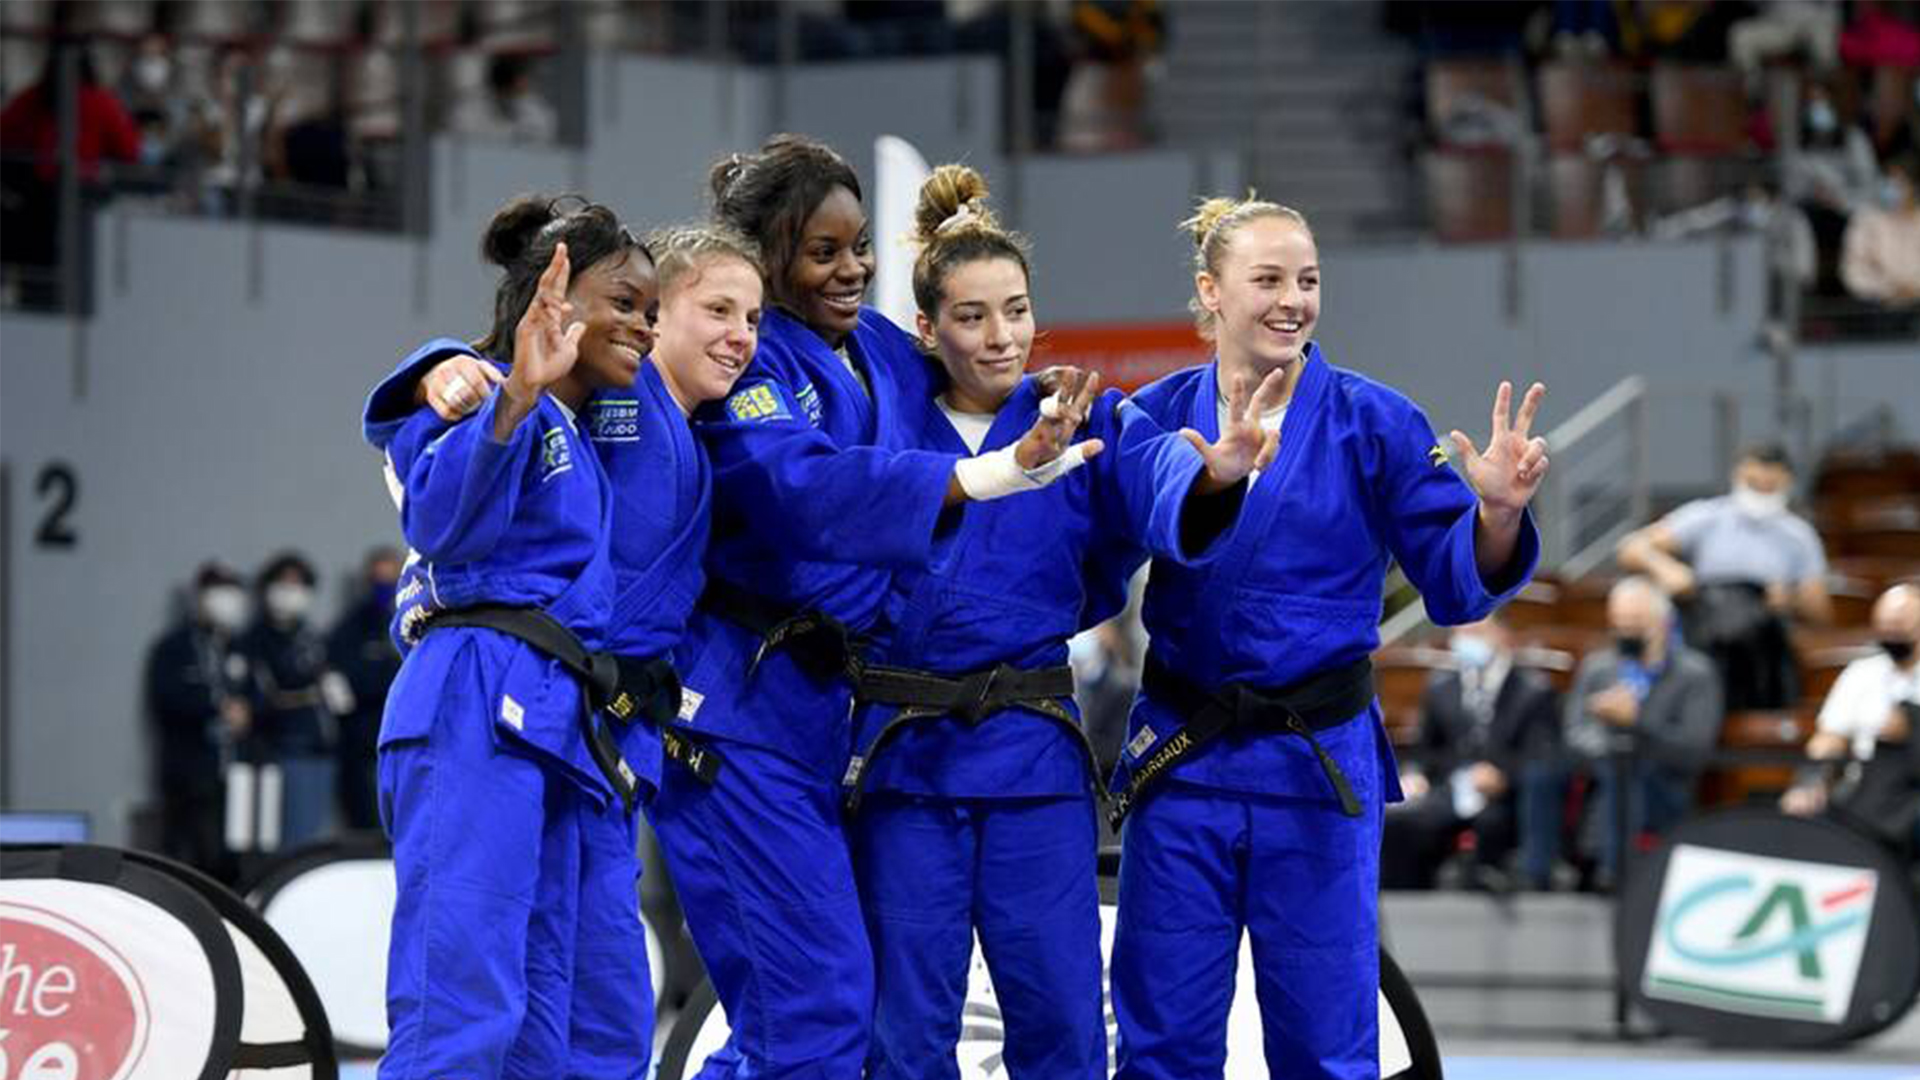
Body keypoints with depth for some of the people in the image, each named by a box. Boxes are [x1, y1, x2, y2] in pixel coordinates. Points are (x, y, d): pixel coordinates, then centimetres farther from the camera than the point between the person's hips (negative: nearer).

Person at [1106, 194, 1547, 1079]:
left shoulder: (1374, 423, -4)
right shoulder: (1155, 416, -2)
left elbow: (1453, 585, -4)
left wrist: (1495, 515, -24)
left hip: (1321, 763, -1)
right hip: (1181, 756, 1)